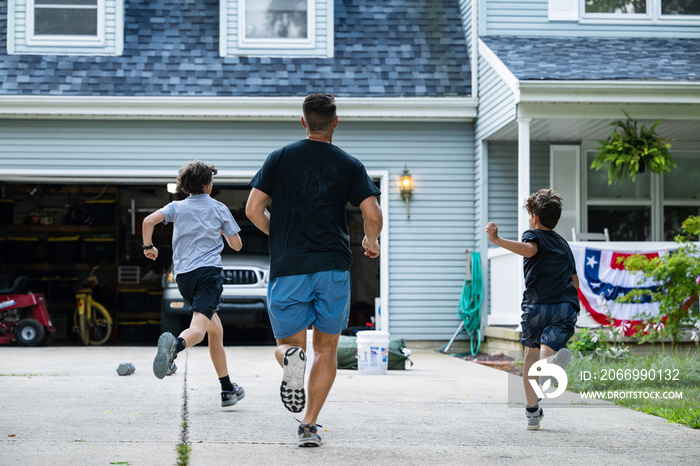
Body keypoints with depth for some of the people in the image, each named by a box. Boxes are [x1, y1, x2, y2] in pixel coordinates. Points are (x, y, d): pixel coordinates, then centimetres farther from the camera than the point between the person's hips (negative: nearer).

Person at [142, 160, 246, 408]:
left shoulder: (177, 207, 11)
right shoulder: (219, 209, 8)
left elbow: (149, 221, -5)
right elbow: (237, 245, 10)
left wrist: (148, 246, 11)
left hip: (184, 276, 4)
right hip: (209, 271, -4)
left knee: (215, 329, 19)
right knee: (198, 328, -21)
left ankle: (228, 390, 22)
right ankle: (176, 344, -57)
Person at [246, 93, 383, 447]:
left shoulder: (280, 158, 6)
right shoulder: (349, 165, 4)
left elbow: (253, 210, 2)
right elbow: (373, 216, -5)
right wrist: (371, 242, 17)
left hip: (287, 269, 0)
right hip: (333, 266, 0)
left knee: (286, 343, 12)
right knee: (326, 348, 12)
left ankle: (291, 357, -26)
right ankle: (309, 426, 2)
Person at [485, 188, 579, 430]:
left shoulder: (534, 235, 8)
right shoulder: (563, 244, 27)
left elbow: (529, 249, -19)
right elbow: (574, 282, 31)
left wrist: (497, 240, -23)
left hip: (537, 305, -3)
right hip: (566, 307, 3)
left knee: (531, 353, 15)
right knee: (547, 348, -14)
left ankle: (532, 412, 23)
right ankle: (553, 360, -55)